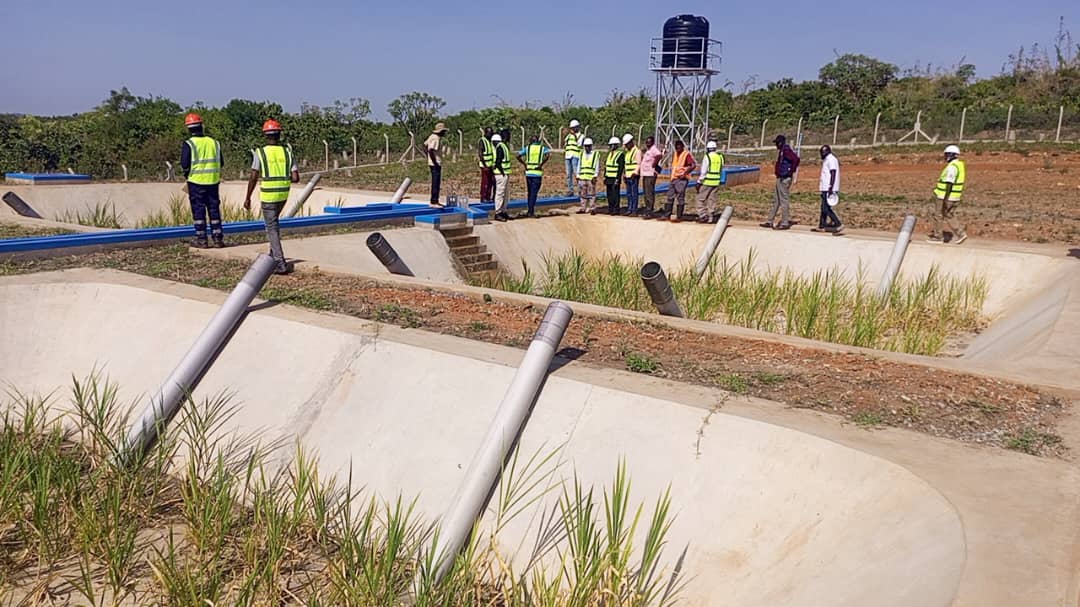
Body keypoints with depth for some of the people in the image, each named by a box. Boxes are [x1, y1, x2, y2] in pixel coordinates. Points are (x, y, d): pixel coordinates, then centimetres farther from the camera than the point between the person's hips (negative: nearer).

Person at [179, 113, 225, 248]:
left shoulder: (188, 144, -9)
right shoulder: (214, 142, 5)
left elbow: (184, 165, -10)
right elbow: (221, 163, 8)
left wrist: (187, 174, 9)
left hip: (196, 181, -4)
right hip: (213, 181, 4)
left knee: (198, 210, 3)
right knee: (214, 209, 10)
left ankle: (201, 239, 5)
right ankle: (218, 238, 11)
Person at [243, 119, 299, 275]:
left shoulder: (260, 152, -9)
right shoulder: (287, 152, 0)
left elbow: (253, 178, -9)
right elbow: (295, 178, -5)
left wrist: (247, 198, 0)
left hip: (268, 195, -4)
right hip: (283, 194, 4)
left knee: (272, 228, -1)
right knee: (273, 222, 28)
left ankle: (280, 263, -9)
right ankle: (274, 254, 33)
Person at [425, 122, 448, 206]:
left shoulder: (433, 136, 12)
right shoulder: (436, 138, -17)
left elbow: (425, 145, 20)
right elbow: (430, 150, -27)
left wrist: (429, 157, 18)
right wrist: (435, 162, -21)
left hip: (435, 163, 10)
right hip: (436, 164, -10)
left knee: (437, 182, 15)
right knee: (436, 183, -7)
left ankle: (435, 201, 21)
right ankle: (434, 202, -5)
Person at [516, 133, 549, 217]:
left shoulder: (527, 147, 7)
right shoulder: (542, 148, 0)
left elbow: (518, 156, -3)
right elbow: (547, 155, -20)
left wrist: (524, 164, 3)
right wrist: (541, 164, -12)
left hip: (528, 172, 3)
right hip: (537, 173, -3)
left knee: (530, 192, 16)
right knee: (534, 193, -1)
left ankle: (530, 210, 22)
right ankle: (531, 212, -5)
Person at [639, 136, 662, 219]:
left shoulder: (654, 149, -12)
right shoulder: (647, 150, 19)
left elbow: (659, 155, -31)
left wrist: (654, 164, -21)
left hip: (650, 175, -11)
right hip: (645, 174, 11)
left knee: (649, 193, -11)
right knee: (646, 193, 15)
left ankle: (650, 212, -11)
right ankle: (647, 210, 22)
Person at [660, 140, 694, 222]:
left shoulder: (686, 154, -9)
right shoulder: (675, 154, 14)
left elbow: (693, 165, -18)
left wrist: (685, 173, -20)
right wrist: (671, 175, 16)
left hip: (682, 179, -8)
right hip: (674, 178, 8)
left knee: (680, 198, -5)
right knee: (670, 197, 8)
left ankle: (679, 217, -2)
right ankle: (666, 215, 12)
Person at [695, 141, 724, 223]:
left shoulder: (707, 157, -10)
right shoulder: (720, 157, 9)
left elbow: (703, 171, -12)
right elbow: (721, 171, 13)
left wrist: (699, 182, -8)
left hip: (707, 182, -6)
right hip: (716, 182, 6)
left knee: (701, 199, 3)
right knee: (712, 200, 11)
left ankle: (703, 216, -2)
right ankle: (711, 217, 12)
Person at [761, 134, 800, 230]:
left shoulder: (786, 150, -15)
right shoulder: (781, 151, 15)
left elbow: (796, 159, -28)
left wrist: (791, 171, -22)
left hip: (784, 179, -11)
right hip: (780, 178, 11)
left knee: (784, 200, -6)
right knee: (776, 200, 14)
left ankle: (785, 223, -2)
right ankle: (770, 221, 21)